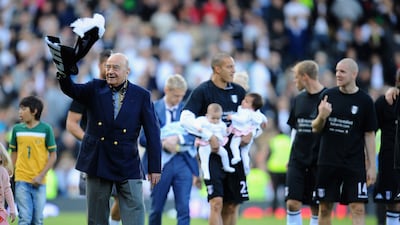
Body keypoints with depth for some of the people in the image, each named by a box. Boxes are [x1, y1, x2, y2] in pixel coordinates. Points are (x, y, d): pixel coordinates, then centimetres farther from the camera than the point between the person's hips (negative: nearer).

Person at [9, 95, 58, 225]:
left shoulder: (46, 129, -1)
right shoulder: (17, 129, 5)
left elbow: (53, 156, 1)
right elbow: (14, 153, 14)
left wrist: (41, 175, -8)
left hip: (39, 182, -1)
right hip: (21, 180, 1)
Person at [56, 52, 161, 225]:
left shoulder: (142, 96, -1)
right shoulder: (95, 89, 5)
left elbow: (152, 133, -1)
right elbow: (71, 90, -13)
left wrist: (155, 167, -4)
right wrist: (64, 74, -36)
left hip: (128, 166, -2)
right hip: (97, 163, 2)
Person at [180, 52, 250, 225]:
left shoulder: (238, 91, 11)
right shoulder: (202, 91, -6)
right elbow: (186, 119, -16)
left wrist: (250, 132, 2)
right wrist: (209, 137, -22)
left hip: (235, 154, 5)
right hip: (212, 153, -5)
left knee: (232, 206, 6)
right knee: (216, 202, -14)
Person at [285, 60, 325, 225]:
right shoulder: (299, 100, 11)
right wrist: (291, 156, 15)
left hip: (319, 161, -4)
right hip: (297, 160, 4)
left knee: (317, 207, 3)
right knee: (292, 203, -5)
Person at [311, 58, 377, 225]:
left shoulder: (365, 101, -1)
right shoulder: (328, 95, 4)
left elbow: (369, 135, 2)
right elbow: (315, 128, 7)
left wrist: (372, 165, -2)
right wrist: (322, 116, -16)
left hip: (355, 164, -2)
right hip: (328, 161, 2)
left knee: (358, 208, -8)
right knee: (325, 208, 6)